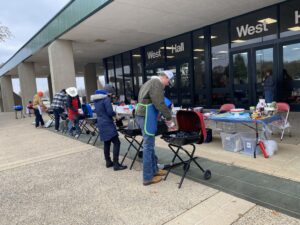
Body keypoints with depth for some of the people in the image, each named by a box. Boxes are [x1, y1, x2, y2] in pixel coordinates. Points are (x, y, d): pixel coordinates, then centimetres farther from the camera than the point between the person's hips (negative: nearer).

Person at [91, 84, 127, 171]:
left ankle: (108, 162, 24)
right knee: (116, 143, -6)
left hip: (101, 123, 9)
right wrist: (115, 113, 0)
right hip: (107, 124, -9)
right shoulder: (106, 98, -15)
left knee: (107, 143, 17)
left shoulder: (96, 99, 13)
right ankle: (116, 164, -7)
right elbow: (110, 112, -19)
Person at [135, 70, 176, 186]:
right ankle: (148, 178, 5)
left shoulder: (150, 82, 21)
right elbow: (160, 104, -18)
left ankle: (154, 169, 30)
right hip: (147, 117, -11)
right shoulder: (157, 83, -11)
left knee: (149, 145, 17)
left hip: (141, 115, 11)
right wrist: (169, 118, -8)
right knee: (148, 146, -4)